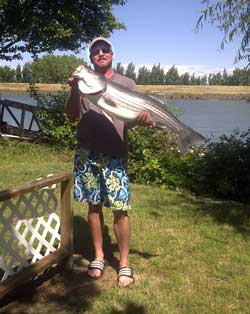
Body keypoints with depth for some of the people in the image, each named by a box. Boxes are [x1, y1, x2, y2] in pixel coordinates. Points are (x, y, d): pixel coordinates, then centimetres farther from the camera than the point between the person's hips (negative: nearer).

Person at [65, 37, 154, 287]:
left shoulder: (127, 84, 6)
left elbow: (131, 120, 2)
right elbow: (72, 117, 3)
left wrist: (143, 119, -20)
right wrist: (74, 91, -13)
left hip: (115, 155, -2)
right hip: (87, 154, 2)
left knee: (120, 209, -3)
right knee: (94, 205, 11)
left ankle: (124, 263, 13)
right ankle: (98, 257, 27)